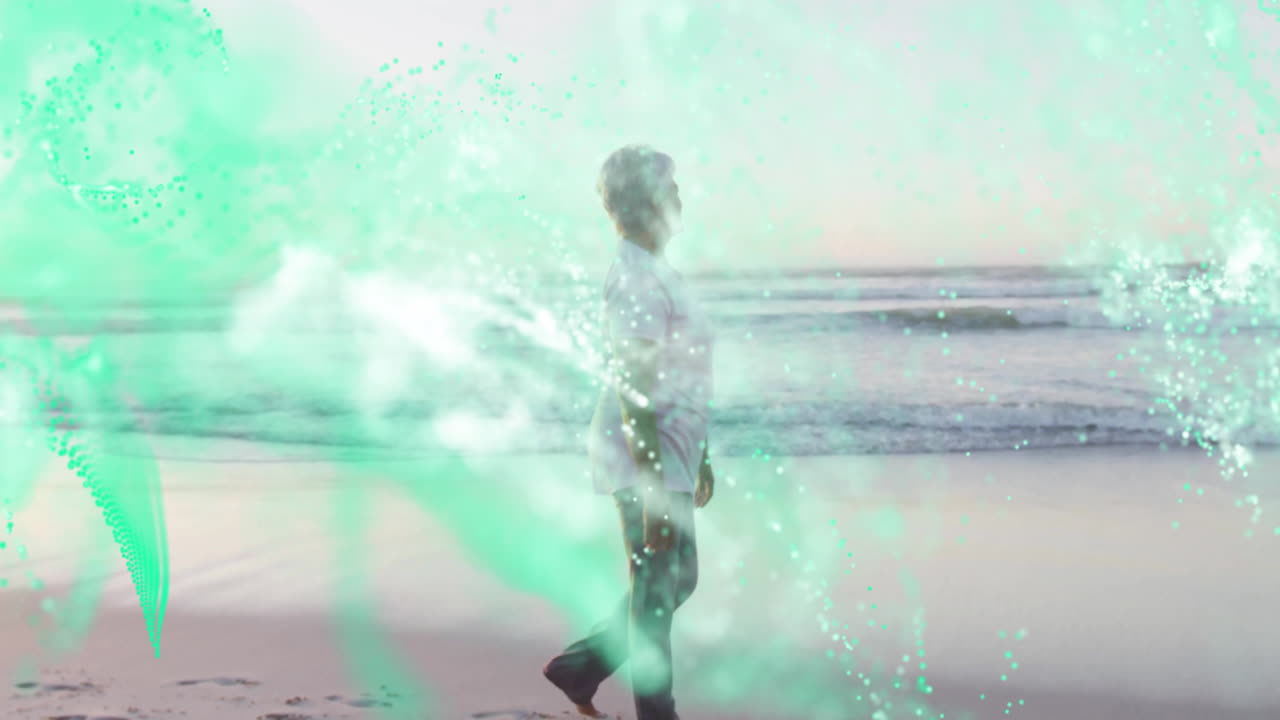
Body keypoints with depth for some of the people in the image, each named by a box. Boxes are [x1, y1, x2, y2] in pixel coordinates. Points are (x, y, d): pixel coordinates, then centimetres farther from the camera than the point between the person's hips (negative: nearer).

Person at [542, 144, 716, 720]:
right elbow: (635, 392, -22)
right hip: (647, 460, -10)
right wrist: (654, 491, -23)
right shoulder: (636, 279, -18)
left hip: (669, 455, 10)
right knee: (656, 590, 1)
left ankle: (579, 667, 27)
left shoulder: (655, 271, 13)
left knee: (677, 581, 18)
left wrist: (698, 459, 23)